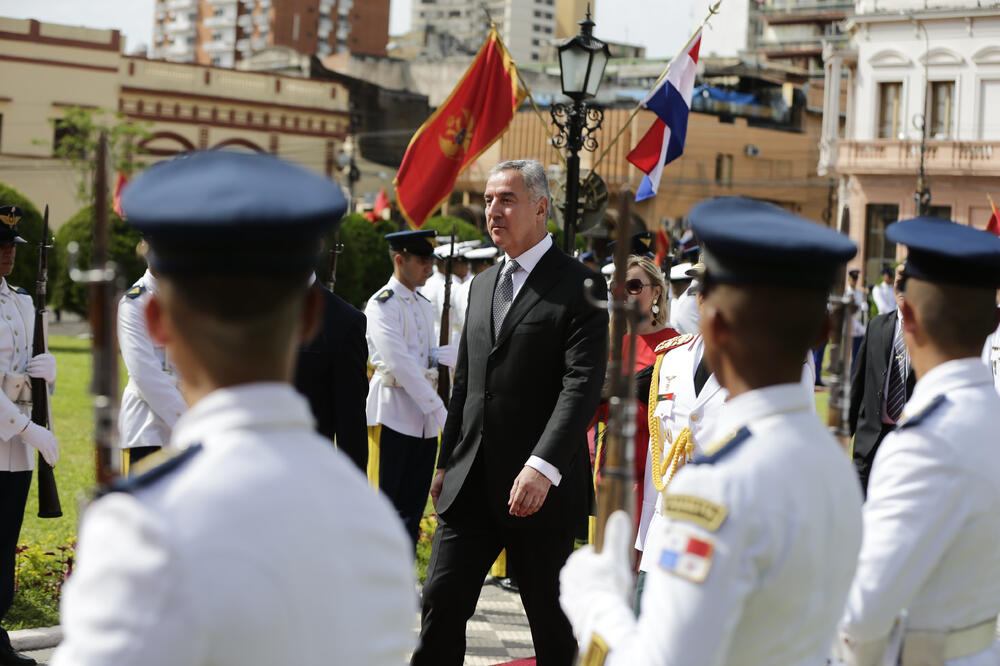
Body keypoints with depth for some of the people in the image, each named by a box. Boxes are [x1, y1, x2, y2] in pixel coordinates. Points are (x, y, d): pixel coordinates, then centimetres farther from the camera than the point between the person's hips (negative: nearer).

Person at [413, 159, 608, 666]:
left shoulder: (580, 286, -7)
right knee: (442, 601, 0)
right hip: (471, 484, 6)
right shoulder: (482, 285, 16)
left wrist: (543, 467, -27)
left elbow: (583, 383, -17)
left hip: (541, 486, -6)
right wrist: (447, 462, 19)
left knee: (552, 620, 6)